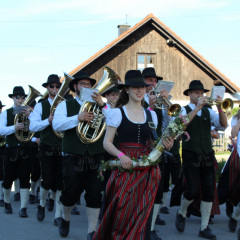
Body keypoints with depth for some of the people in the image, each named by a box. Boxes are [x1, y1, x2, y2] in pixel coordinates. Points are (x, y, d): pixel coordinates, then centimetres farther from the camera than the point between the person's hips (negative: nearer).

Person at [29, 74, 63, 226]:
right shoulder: (41, 106, 6)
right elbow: (32, 126, -5)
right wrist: (48, 121, -19)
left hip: (63, 148, 1)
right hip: (47, 148, -1)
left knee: (60, 183, 1)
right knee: (47, 181, -6)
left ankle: (58, 215, 12)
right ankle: (42, 205, 24)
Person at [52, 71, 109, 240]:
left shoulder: (98, 105, 14)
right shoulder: (65, 105, 9)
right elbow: (57, 125, -9)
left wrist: (102, 105, -15)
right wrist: (78, 118, -21)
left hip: (96, 157, 1)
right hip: (74, 156, -1)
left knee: (95, 195, -1)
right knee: (71, 193, 3)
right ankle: (66, 219, 32)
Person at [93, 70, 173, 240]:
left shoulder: (151, 114, 13)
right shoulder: (117, 113, -1)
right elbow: (107, 142, -3)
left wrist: (165, 145, -3)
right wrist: (120, 155, -20)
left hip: (146, 167, 4)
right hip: (125, 165, -4)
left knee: (141, 213, 3)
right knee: (123, 210, -8)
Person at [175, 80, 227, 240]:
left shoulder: (208, 111, 11)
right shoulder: (184, 110, 2)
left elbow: (224, 124, -3)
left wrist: (219, 107, -18)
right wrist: (197, 107, -22)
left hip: (207, 156, 4)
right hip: (191, 156, -4)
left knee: (209, 192, 1)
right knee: (193, 191, -9)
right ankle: (181, 213, 23)